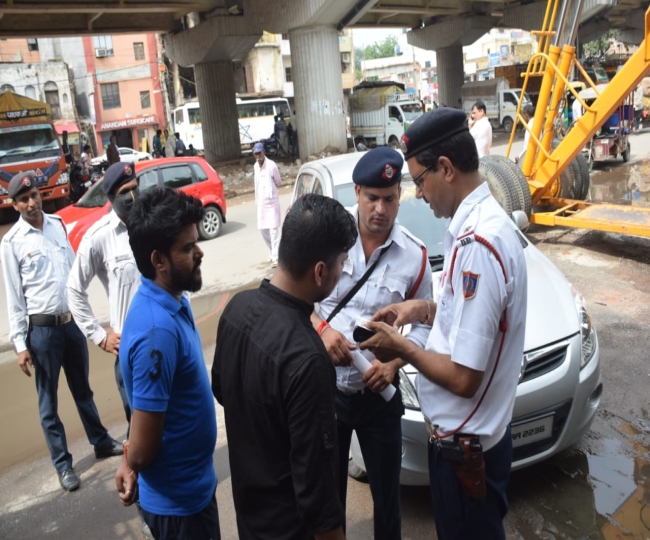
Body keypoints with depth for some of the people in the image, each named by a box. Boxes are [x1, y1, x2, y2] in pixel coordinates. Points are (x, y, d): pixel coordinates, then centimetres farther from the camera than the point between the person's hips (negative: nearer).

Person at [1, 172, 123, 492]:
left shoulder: (57, 224, 4)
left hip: (73, 321, 4)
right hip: (42, 329, -4)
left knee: (82, 390, 20)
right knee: (49, 401, 9)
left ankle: (101, 442, 37)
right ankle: (62, 464, 23)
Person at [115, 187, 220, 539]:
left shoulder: (170, 302, -2)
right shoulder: (158, 331, -32)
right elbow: (144, 447, -25)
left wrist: (130, 463, 10)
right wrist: (131, 465, -5)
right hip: (177, 497, -8)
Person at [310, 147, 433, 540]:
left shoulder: (415, 255, -8)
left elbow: (424, 325, 0)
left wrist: (394, 363, -16)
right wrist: (321, 328, -19)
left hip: (379, 394, 1)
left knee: (386, 491, 19)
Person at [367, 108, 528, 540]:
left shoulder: (476, 244, -30)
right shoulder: (487, 221, 1)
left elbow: (463, 376, -28)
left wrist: (402, 348, -14)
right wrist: (426, 309, 3)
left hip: (464, 445, -8)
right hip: (477, 433, 9)